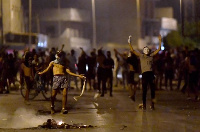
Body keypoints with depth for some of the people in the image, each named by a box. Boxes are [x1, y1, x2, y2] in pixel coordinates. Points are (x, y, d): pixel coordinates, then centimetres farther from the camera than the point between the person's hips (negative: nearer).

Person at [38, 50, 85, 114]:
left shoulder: (63, 63, 23)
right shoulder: (53, 62, 18)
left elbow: (69, 72, 17)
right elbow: (47, 69, 9)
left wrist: (78, 75, 10)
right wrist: (41, 73, -4)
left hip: (63, 78, 3)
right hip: (56, 78, -2)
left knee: (65, 94, -9)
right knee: (53, 94, -5)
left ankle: (63, 109, -2)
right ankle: (52, 107, 17)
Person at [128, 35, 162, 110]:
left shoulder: (151, 55, 15)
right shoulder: (141, 56, 9)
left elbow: (159, 49, 19)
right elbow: (132, 50, 4)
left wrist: (160, 41, 14)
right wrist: (129, 43, -3)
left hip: (151, 73, 3)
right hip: (144, 73, -3)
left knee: (153, 89, 1)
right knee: (144, 90, 0)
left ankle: (152, 104, 9)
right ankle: (144, 104, 6)